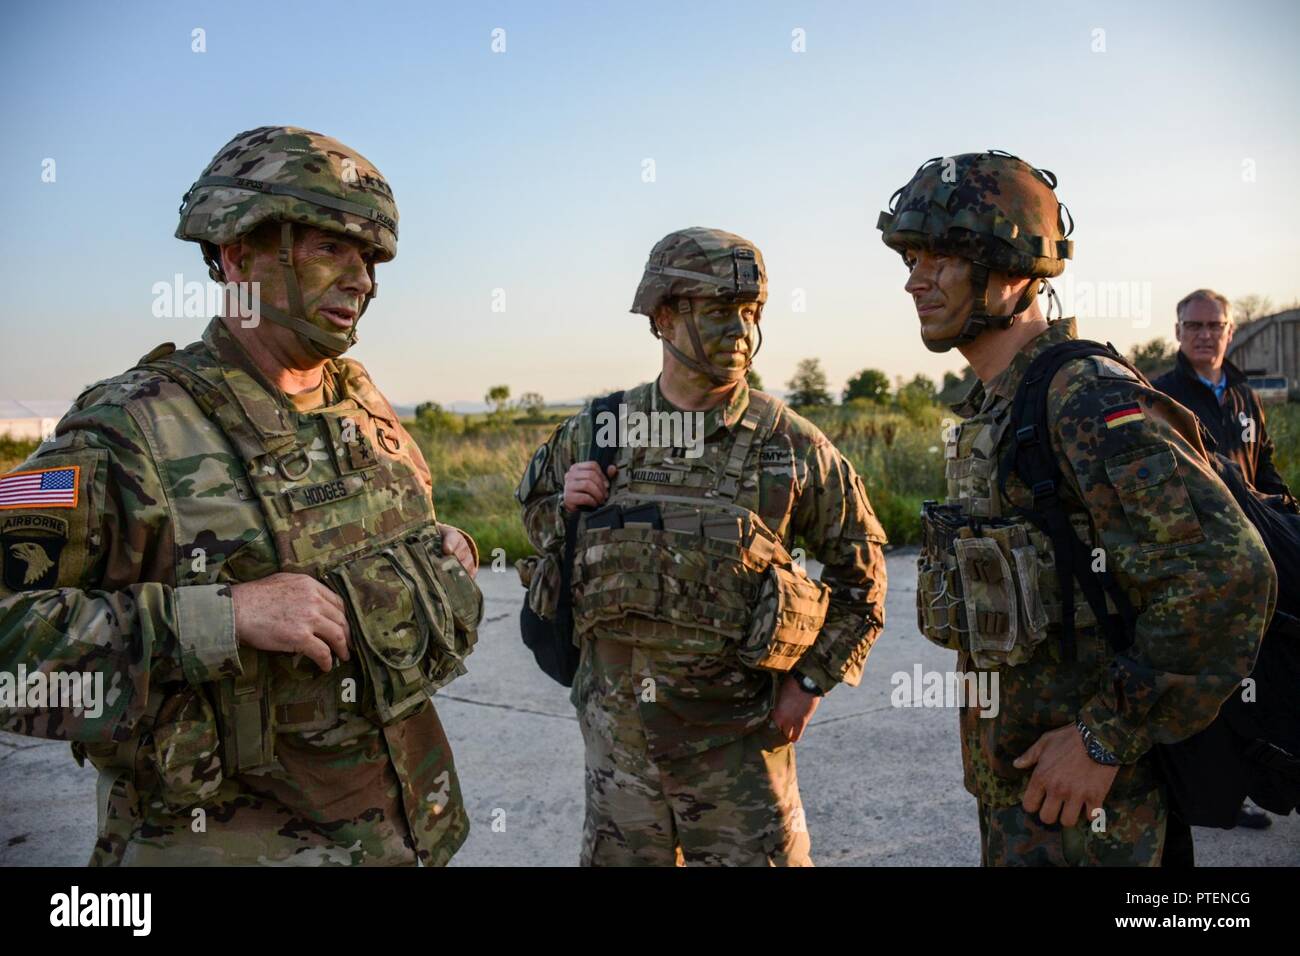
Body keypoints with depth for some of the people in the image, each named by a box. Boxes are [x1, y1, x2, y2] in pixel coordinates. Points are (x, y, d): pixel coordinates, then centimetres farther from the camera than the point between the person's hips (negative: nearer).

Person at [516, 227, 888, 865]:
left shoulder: (790, 443, -7)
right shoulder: (598, 430, -2)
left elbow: (861, 570, 2)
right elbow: (535, 509, 15)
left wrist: (813, 679, -3)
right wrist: (562, 501, -7)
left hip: (735, 733, -2)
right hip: (617, 723, 2)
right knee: (621, 856, 17)